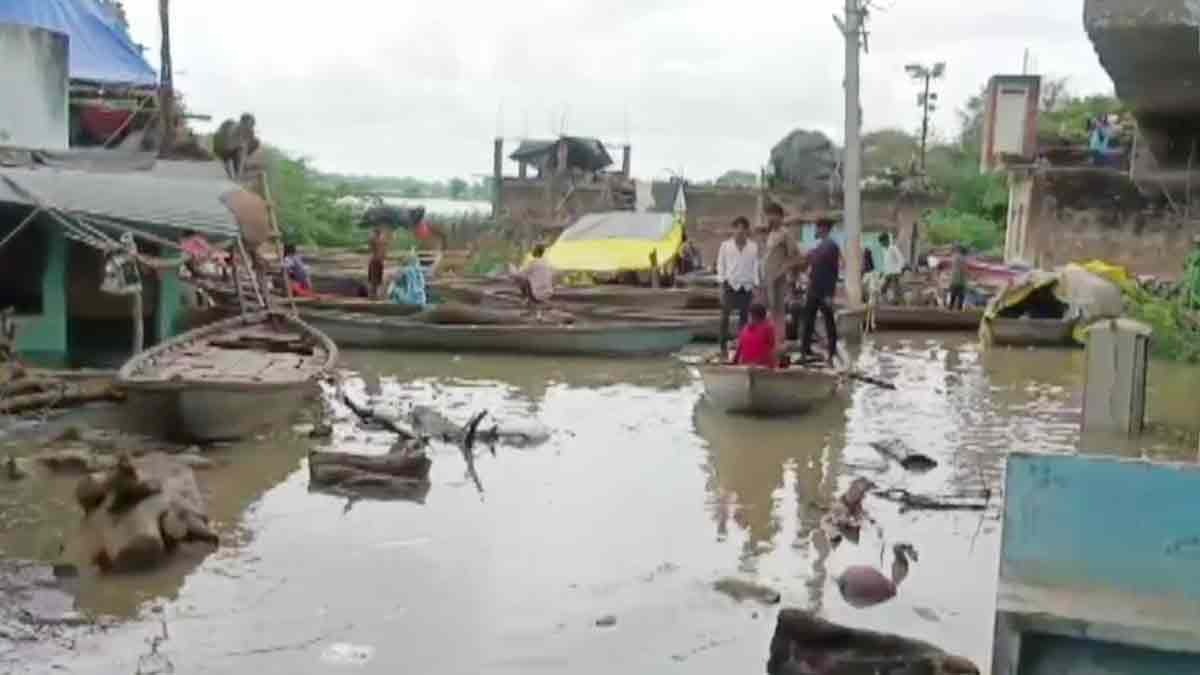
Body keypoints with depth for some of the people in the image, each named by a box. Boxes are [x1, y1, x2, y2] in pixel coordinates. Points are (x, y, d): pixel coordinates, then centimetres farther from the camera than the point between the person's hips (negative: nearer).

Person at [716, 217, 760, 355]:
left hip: (747, 286, 2)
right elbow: (720, 265, 4)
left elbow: (755, 266, 7)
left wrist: (756, 285, 2)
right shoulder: (725, 245, 3)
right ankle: (723, 346, 0)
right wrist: (722, 282, -3)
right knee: (725, 316, -4)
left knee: (744, 316, 6)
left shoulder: (753, 247, 6)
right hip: (730, 285, -2)